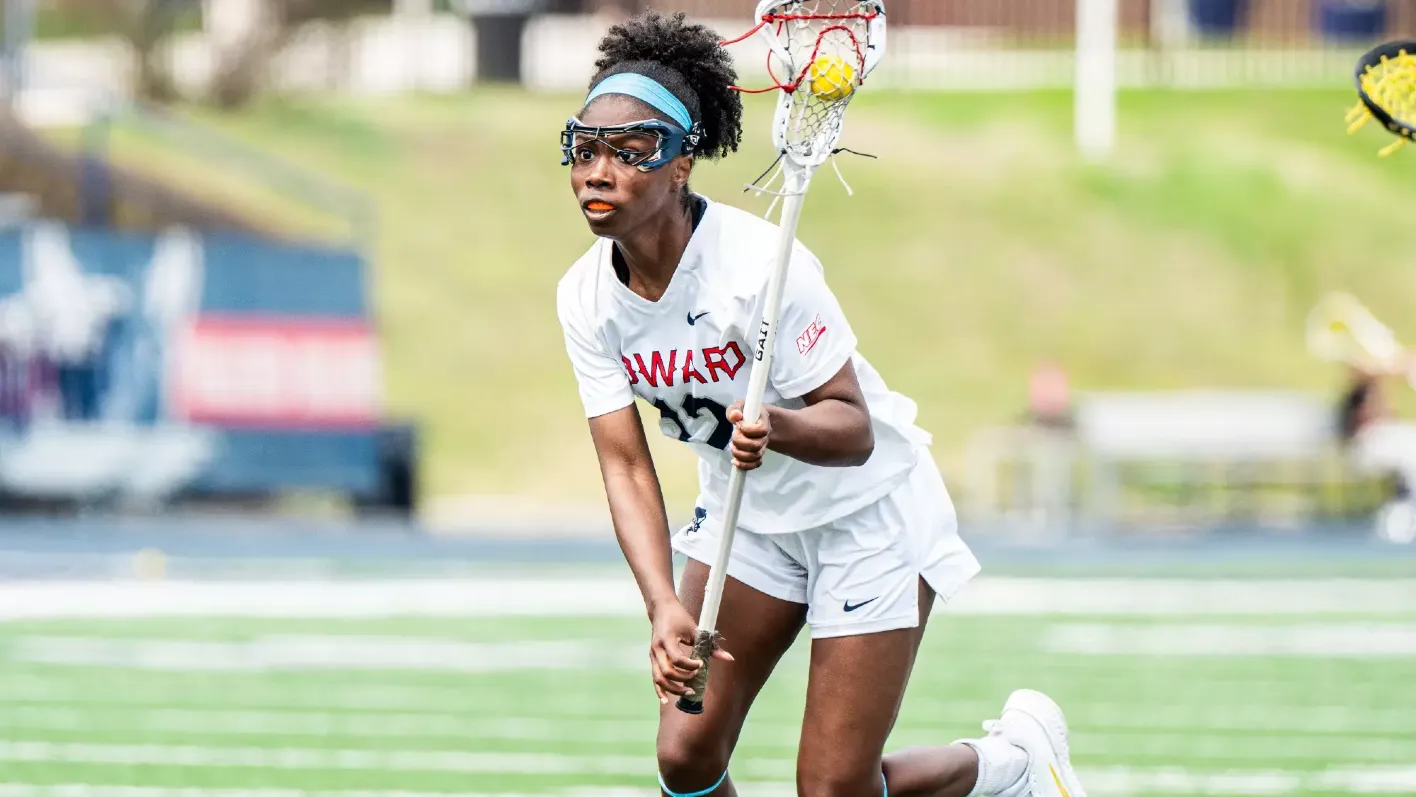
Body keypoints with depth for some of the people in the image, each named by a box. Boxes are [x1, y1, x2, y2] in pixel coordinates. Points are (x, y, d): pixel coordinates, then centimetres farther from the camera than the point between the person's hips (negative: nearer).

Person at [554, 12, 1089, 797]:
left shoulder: (761, 265, -30)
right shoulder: (585, 297, -12)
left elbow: (853, 428, -25)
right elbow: (626, 466, -13)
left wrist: (775, 428, -48)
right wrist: (665, 607, -27)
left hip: (868, 506, -6)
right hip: (748, 516, 6)